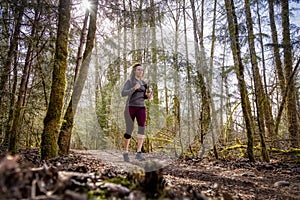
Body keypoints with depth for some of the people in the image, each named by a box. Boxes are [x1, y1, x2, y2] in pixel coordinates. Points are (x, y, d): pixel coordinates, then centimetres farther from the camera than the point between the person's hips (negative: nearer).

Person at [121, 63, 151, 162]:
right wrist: (134, 88, -27)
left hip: (141, 108, 4)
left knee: (142, 128, -16)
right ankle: (125, 152, 14)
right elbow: (123, 94, -15)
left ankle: (139, 153, -16)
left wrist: (148, 96, 0)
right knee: (129, 130, -4)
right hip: (130, 108, -4)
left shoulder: (143, 83, 15)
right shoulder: (129, 81, -1)